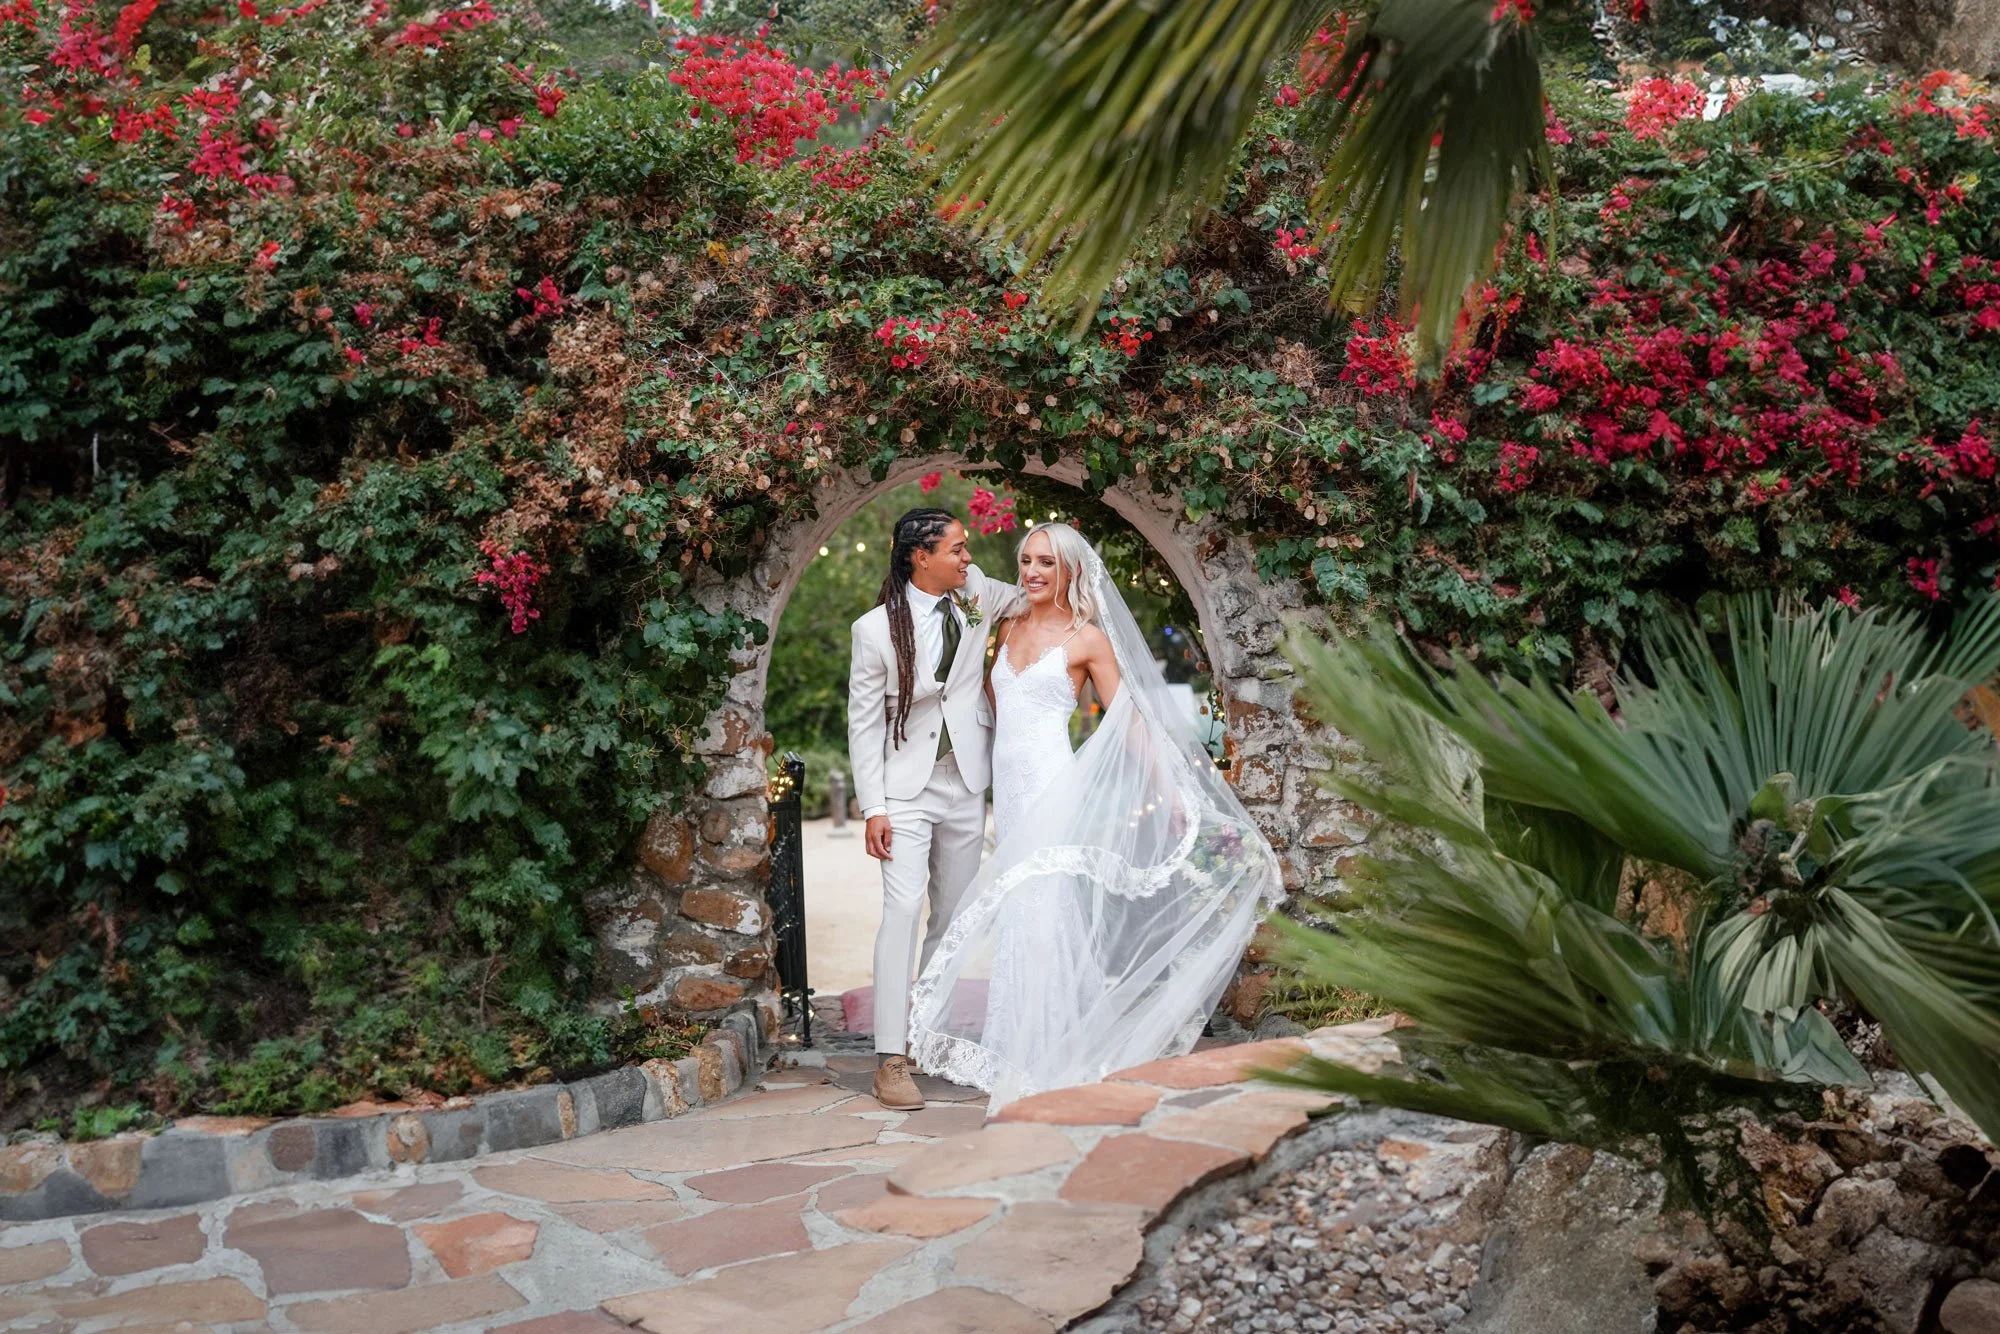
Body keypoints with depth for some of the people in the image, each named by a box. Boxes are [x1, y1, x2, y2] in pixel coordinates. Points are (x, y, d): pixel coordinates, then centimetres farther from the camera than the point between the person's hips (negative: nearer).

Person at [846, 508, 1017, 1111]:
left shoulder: (978, 595, 0)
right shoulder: (876, 629, -10)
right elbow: (863, 723, -7)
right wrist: (872, 808, -11)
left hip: (966, 784, 5)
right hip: (907, 789, -4)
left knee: (953, 918, 9)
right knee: (903, 911, -13)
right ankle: (891, 1059, -12)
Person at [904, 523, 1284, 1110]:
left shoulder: (1087, 638, -2)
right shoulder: (1010, 626, 14)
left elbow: (1129, 720, -4)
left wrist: (1169, 790, -9)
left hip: (1052, 786, -6)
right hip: (1008, 784, 6)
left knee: (1038, 915, -9)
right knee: (1017, 917, 7)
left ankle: (1039, 1061, -4)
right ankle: (1018, 1054, 16)